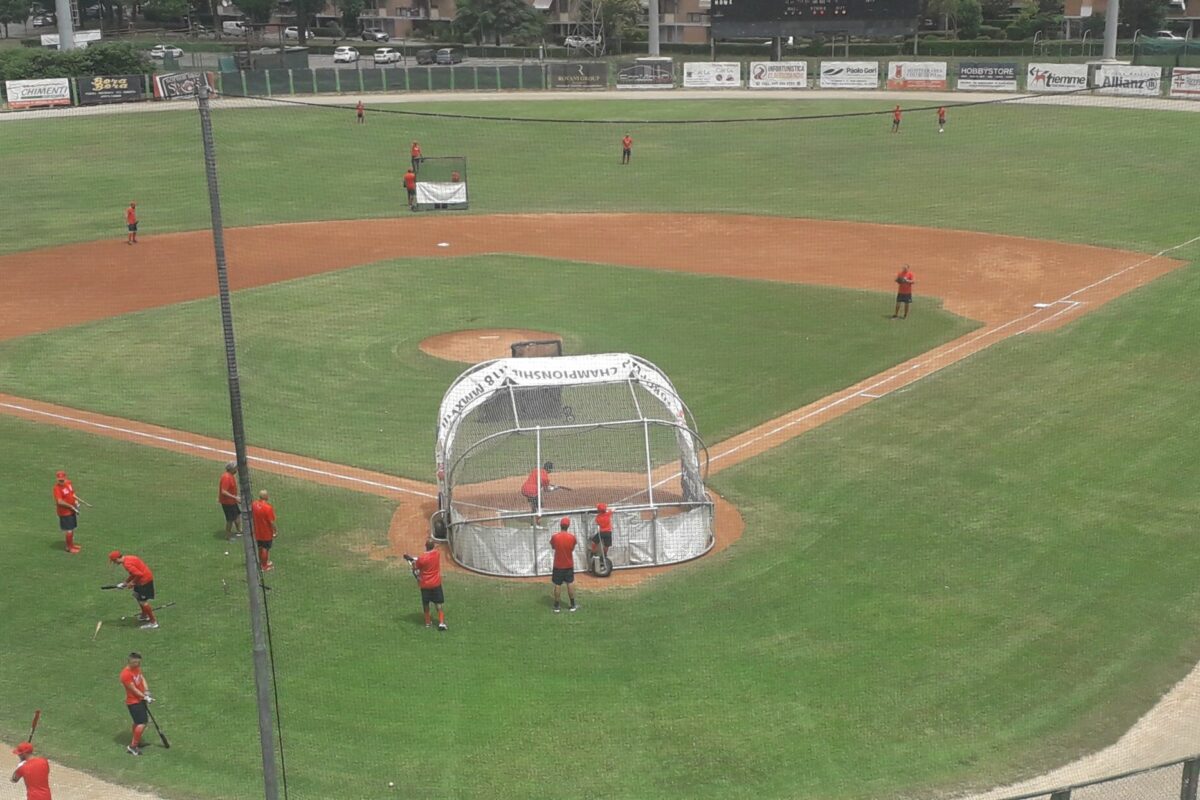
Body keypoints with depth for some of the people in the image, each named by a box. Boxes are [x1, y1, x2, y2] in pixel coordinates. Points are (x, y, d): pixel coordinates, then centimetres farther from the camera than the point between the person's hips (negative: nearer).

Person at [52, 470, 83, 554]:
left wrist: (76, 500, 2)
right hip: (64, 512, -8)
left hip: (72, 510, 8)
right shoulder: (57, 488, -23)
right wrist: (71, 506, -24)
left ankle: (71, 544, 38)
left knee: (72, 528, 21)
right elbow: (60, 501, -29)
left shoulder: (68, 483, 2)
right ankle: (69, 547, 15)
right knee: (68, 530, 1)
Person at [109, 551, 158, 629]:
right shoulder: (128, 558, 7)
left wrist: (132, 583, -14)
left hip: (145, 580, -11)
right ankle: (144, 615, 43)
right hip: (146, 578, 11)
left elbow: (139, 574, -29)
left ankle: (153, 622, 2)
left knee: (143, 601, -4)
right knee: (137, 596, 27)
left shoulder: (127, 564, -25)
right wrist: (125, 582, 14)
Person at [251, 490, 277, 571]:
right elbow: (271, 522, -23)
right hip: (267, 533, -6)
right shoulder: (268, 507, -28)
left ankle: (260, 562, 40)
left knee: (259, 547, 23)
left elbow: (251, 516, 5)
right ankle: (265, 566, 21)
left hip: (257, 532, 6)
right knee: (265, 548, 9)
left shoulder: (254, 504, -8)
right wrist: (276, 530, -8)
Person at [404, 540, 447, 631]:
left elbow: (415, 569, -6)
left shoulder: (421, 558, -18)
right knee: (438, 604, 6)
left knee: (426, 604, 15)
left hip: (425, 585, -2)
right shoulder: (437, 554, -6)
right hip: (436, 583, 2)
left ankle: (428, 622, 24)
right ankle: (441, 622, -4)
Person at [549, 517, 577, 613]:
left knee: (557, 585, 7)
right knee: (570, 584, 12)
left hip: (558, 565, -1)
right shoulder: (572, 537, -11)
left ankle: (556, 606, 13)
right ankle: (572, 605, 18)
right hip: (569, 565, 1)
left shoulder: (555, 537, -15)